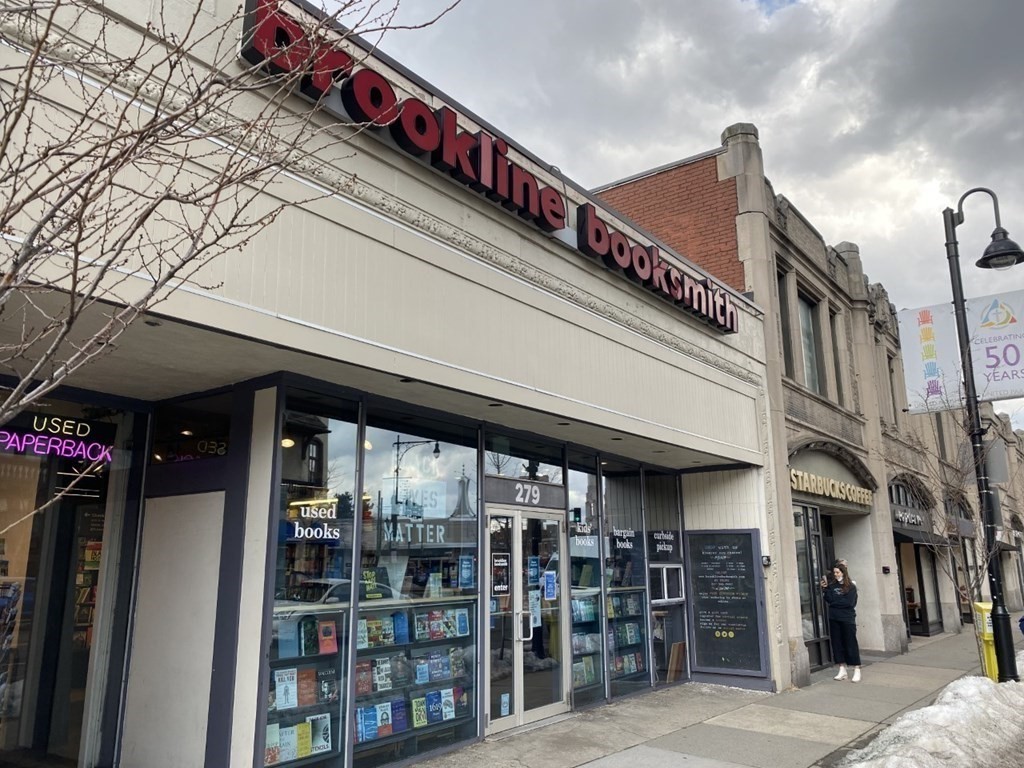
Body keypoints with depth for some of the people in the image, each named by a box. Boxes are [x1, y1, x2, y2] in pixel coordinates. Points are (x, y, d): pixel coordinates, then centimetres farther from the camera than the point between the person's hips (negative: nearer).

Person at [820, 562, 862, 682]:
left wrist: (835, 602, -5)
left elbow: (849, 603, -12)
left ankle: (857, 670, 2)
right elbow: (829, 599, 2)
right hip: (834, 618, 5)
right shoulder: (831, 585, 9)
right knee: (837, 643, 7)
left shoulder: (851, 586, -3)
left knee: (851, 644, -3)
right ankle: (842, 669, 15)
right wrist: (825, 589, -8)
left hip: (847, 619, -4)